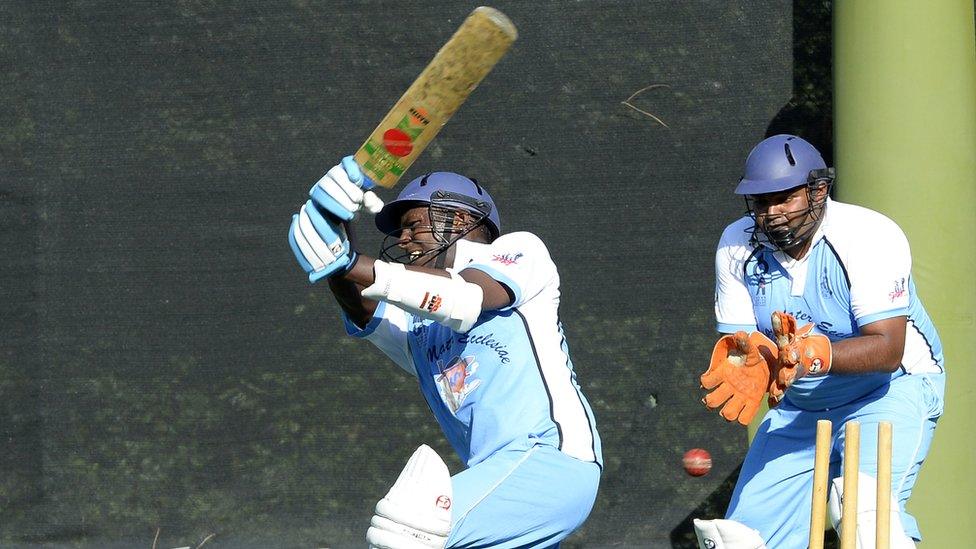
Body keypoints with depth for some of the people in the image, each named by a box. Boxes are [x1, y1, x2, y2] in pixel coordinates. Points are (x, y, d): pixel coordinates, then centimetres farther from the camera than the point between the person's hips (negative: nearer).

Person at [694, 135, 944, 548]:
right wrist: (749, 361, -34)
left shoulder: (870, 237, -21)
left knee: (864, 508, -31)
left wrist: (815, 355, -47)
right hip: (798, 407, 6)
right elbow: (736, 337, -8)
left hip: (891, 393, -6)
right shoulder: (737, 245, -6)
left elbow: (888, 350, -29)